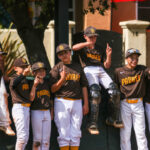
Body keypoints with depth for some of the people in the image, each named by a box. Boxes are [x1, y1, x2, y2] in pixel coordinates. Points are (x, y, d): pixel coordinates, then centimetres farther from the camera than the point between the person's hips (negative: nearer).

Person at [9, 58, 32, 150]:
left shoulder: (26, 79, 16)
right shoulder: (14, 78, -8)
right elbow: (13, 84, -34)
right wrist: (23, 74, -41)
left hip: (27, 108, 9)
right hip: (19, 107, -9)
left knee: (26, 137, 11)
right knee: (22, 136, -15)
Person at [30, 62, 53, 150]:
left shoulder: (48, 82, 8)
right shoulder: (32, 84, -7)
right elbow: (31, 98, -19)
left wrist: (52, 112, 14)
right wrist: (35, 85, -24)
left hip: (47, 112, 5)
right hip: (36, 112, -5)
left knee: (46, 139, 6)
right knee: (37, 139, -3)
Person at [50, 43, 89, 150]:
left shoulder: (78, 68, 14)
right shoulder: (57, 68, 2)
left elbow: (84, 86, 16)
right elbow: (52, 89, -4)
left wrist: (86, 104, 8)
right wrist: (62, 79, -21)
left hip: (77, 102, 4)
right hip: (62, 102, -4)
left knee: (76, 133, 4)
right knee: (64, 133, -5)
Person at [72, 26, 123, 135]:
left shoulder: (99, 49, 28)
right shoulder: (83, 47, 15)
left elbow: (107, 65, 22)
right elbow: (74, 48, -11)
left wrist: (108, 55, 4)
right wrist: (88, 43, -18)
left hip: (100, 70, 5)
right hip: (88, 70, -5)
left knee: (114, 91, -19)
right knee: (95, 92, -31)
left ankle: (114, 119, -8)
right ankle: (93, 124, -32)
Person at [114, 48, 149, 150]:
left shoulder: (142, 70, 5)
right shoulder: (119, 71, 3)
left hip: (138, 104, 1)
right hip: (125, 104, -1)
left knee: (141, 132, 3)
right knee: (125, 132, 2)